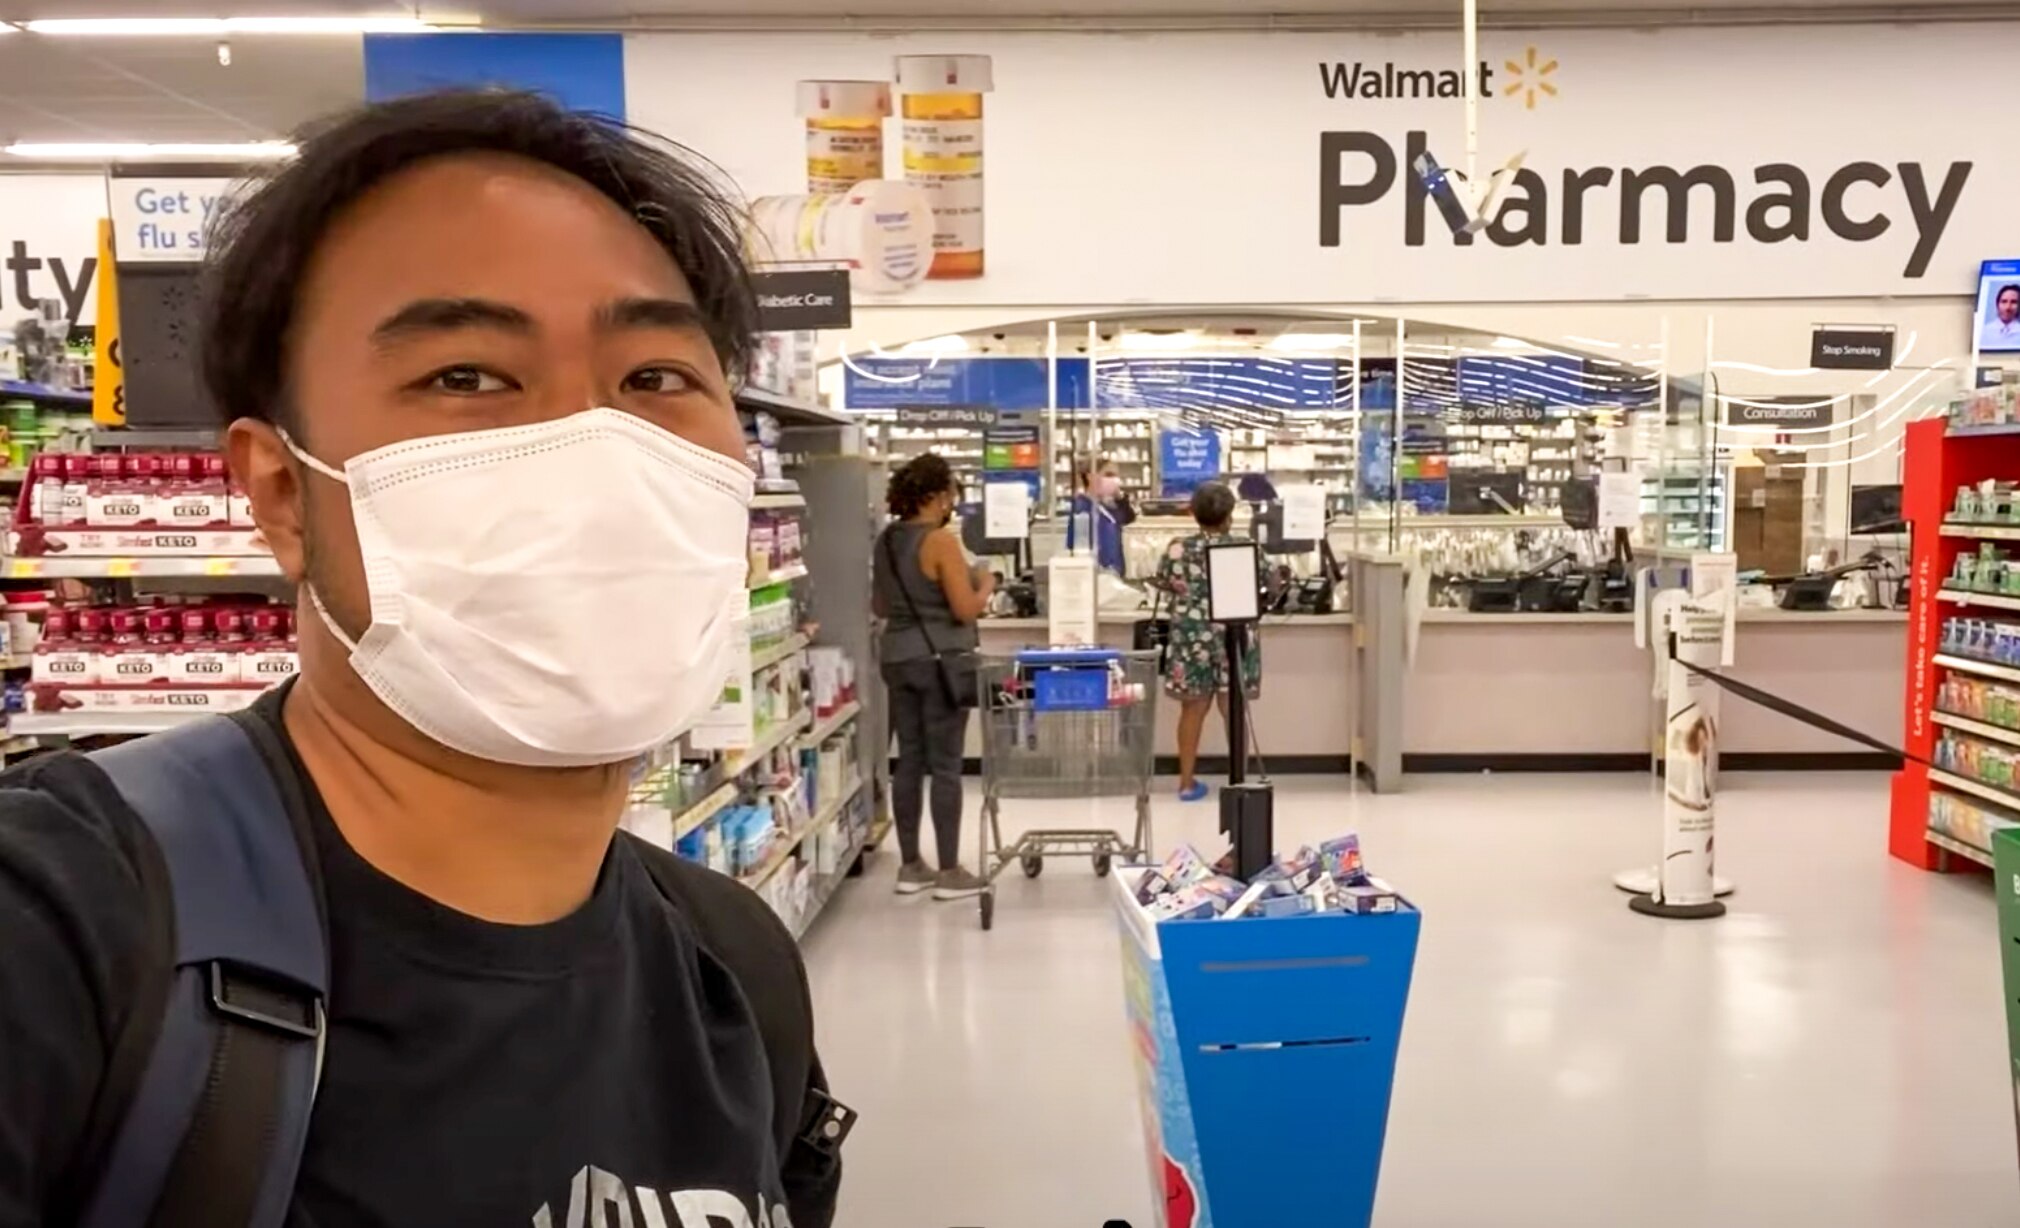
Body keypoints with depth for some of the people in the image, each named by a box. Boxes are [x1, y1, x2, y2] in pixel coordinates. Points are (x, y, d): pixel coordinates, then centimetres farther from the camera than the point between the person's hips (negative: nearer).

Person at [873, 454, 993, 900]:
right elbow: (967, 609, -16)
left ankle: (910, 866, 17)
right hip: (940, 660, -7)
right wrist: (985, 584, 2)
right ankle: (949, 871, 5)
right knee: (944, 764, -1)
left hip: (898, 658, 7)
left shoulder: (886, 540, 9)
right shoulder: (940, 541, -14)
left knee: (909, 761, 11)